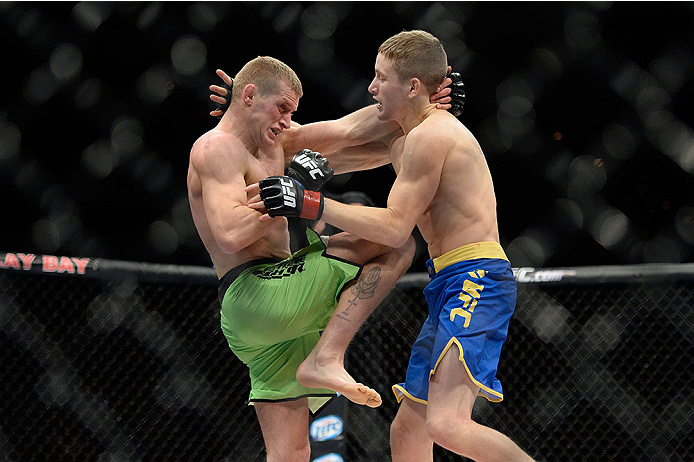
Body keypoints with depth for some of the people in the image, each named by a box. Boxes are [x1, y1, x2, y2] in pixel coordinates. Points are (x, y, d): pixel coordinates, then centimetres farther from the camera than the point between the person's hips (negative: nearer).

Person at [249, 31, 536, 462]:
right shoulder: (404, 138, 20)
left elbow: (394, 227, -14)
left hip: (476, 282, -11)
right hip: (452, 285, 11)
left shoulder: (429, 137, -12)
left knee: (445, 425, -27)